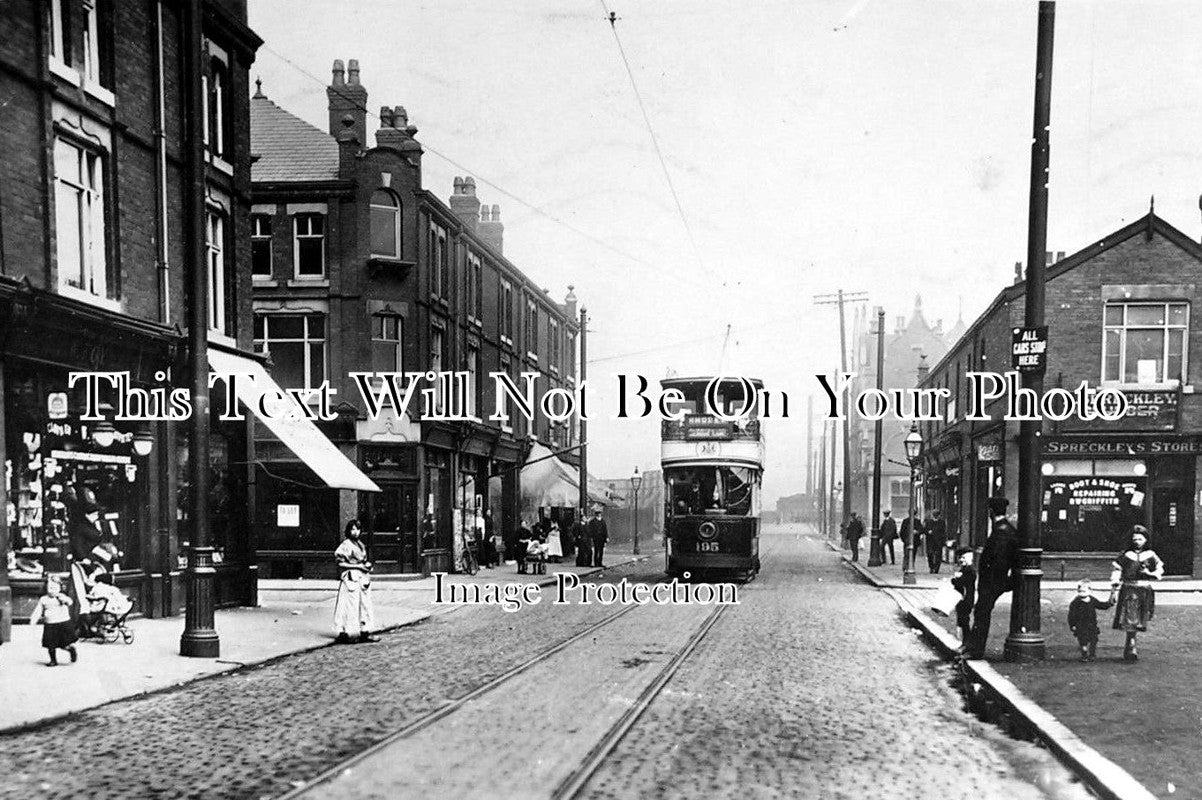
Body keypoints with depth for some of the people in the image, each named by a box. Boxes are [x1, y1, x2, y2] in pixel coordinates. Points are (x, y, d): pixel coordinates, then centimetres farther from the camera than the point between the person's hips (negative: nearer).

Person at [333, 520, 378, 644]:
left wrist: (367, 565, 4)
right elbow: (340, 563, -13)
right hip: (351, 578, -8)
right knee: (350, 605, -7)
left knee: (365, 605, 8)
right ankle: (343, 633, -2)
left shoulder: (360, 544, 15)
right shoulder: (346, 545, -9)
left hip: (363, 578, 8)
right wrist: (358, 566, -15)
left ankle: (364, 633, 13)